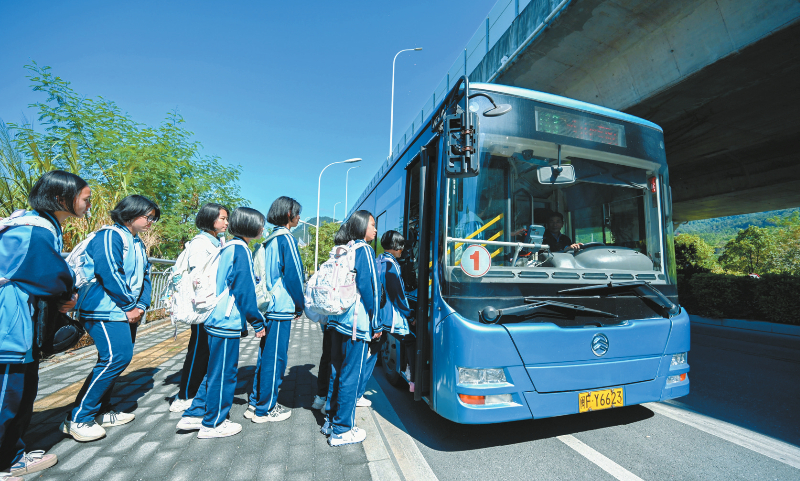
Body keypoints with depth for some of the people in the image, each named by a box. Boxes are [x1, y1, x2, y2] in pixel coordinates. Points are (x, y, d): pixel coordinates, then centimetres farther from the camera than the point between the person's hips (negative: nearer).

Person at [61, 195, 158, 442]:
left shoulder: (137, 243, 17)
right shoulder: (110, 236, -12)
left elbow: (144, 277, 14)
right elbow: (109, 273, -20)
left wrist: (141, 305, 0)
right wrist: (129, 306, -15)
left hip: (126, 312, 9)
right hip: (105, 310, -9)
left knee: (112, 360, 13)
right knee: (115, 358, -14)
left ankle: (102, 412, 25)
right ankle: (77, 419, 1)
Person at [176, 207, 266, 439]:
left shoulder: (228, 248, 13)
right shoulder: (241, 249, -15)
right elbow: (245, 290, -18)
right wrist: (258, 322, -10)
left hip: (216, 319, 9)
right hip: (227, 323, -9)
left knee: (216, 371, 21)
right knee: (224, 372, 5)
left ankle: (193, 415, 32)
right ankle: (213, 424, 20)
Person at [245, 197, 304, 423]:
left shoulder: (269, 239, 12)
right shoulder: (286, 238, -12)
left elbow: (262, 273, 15)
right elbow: (293, 275, -15)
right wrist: (300, 304, -3)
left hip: (267, 305, 9)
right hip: (282, 307, -9)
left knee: (265, 354, 18)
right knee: (275, 357, 2)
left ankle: (256, 403, 30)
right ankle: (265, 409, 15)